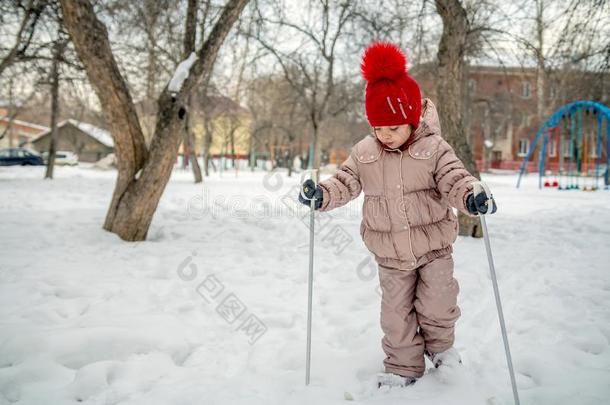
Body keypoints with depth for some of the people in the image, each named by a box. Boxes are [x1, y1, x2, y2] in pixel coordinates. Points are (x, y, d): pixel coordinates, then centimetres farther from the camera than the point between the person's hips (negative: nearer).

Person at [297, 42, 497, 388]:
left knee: (437, 303, -3)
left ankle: (439, 344, 31)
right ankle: (403, 366, 27)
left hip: (434, 244, -2)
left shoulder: (434, 148, -12)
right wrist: (321, 194, -22)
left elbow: (454, 179, -19)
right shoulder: (363, 153, -3)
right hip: (391, 252, 3)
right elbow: (345, 183, -2)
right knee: (396, 311, 9)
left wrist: (473, 197, -40)